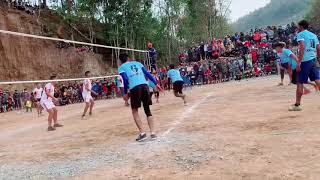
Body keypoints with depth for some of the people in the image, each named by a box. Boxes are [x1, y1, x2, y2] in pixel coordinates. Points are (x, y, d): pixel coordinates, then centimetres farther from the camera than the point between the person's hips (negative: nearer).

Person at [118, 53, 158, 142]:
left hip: (134, 88, -3)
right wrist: (155, 83, 14)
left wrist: (125, 93, 3)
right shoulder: (137, 63, 23)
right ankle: (153, 133, 7)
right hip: (144, 85, 3)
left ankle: (142, 133, 0)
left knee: (135, 111, 11)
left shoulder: (121, 67, 13)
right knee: (147, 110, 13)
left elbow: (126, 80, -4)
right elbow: (147, 74, 14)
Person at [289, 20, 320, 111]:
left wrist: (299, 62, -18)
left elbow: (302, 48, -16)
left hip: (305, 61, -6)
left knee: (300, 83, 1)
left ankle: (297, 105, 6)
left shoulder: (300, 34, -2)